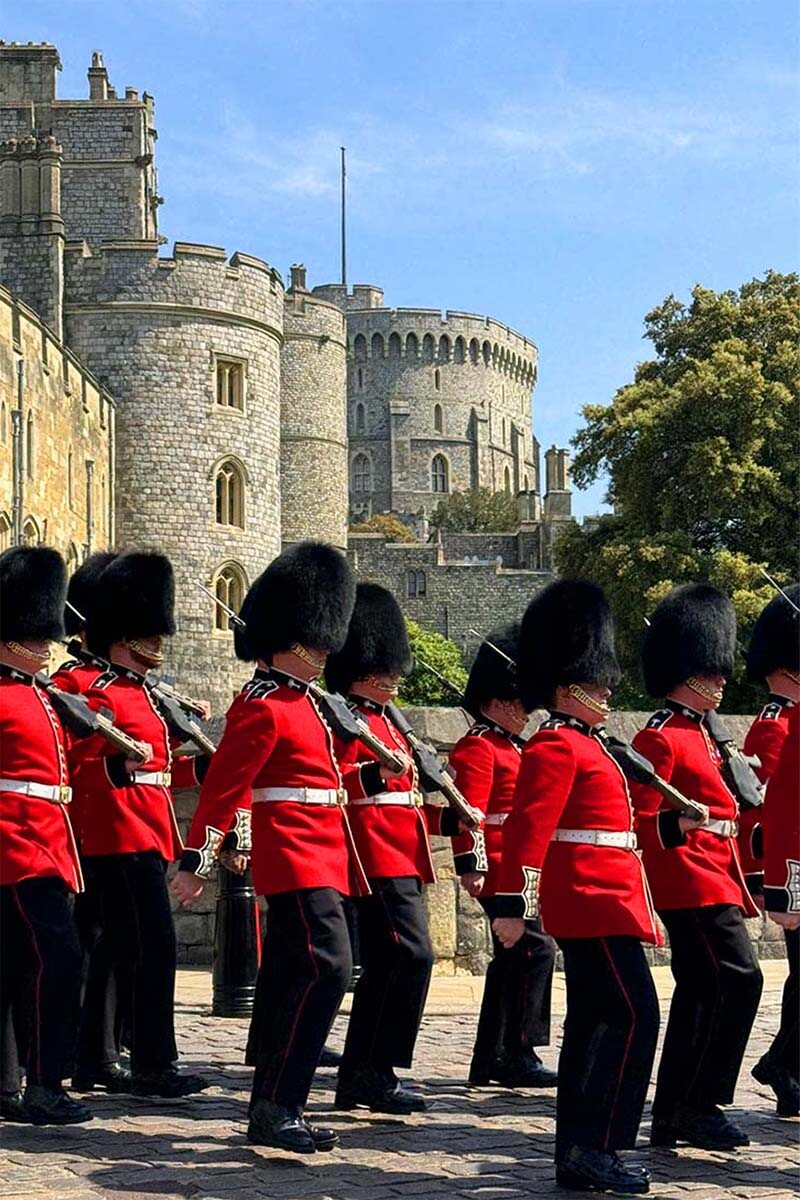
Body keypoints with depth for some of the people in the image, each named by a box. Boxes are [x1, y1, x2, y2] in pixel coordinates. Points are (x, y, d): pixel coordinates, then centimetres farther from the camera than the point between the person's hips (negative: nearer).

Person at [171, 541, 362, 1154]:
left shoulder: (304, 702, 18)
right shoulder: (263, 707, -12)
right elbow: (222, 786, -15)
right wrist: (196, 862, -17)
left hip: (321, 861, 10)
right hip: (299, 859, -10)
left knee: (288, 980, 11)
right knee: (328, 968, -17)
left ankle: (272, 1110, 17)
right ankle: (277, 1106, -15)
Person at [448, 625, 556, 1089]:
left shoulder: (512, 748, 22)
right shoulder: (478, 748, -10)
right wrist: (472, 866, -23)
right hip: (501, 870, -11)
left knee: (511, 960, 11)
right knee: (535, 950, -13)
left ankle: (490, 1060, 15)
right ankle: (519, 1056, -10)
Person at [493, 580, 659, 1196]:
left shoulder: (584, 745, 21)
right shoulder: (557, 747, -10)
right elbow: (527, 828, -18)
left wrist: (642, 905, 26)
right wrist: (513, 905, -24)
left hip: (603, 902, 10)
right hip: (596, 901, -10)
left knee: (592, 1022, 9)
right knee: (634, 1014, -13)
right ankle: (596, 1148, -12)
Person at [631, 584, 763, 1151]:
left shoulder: (699, 734, 19)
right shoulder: (661, 738, -11)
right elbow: (639, 820, -16)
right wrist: (680, 823, -28)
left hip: (711, 881, 10)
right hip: (693, 882, -10)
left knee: (699, 993, 10)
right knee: (740, 980, -14)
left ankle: (672, 1116, 14)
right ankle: (700, 1105, -8)